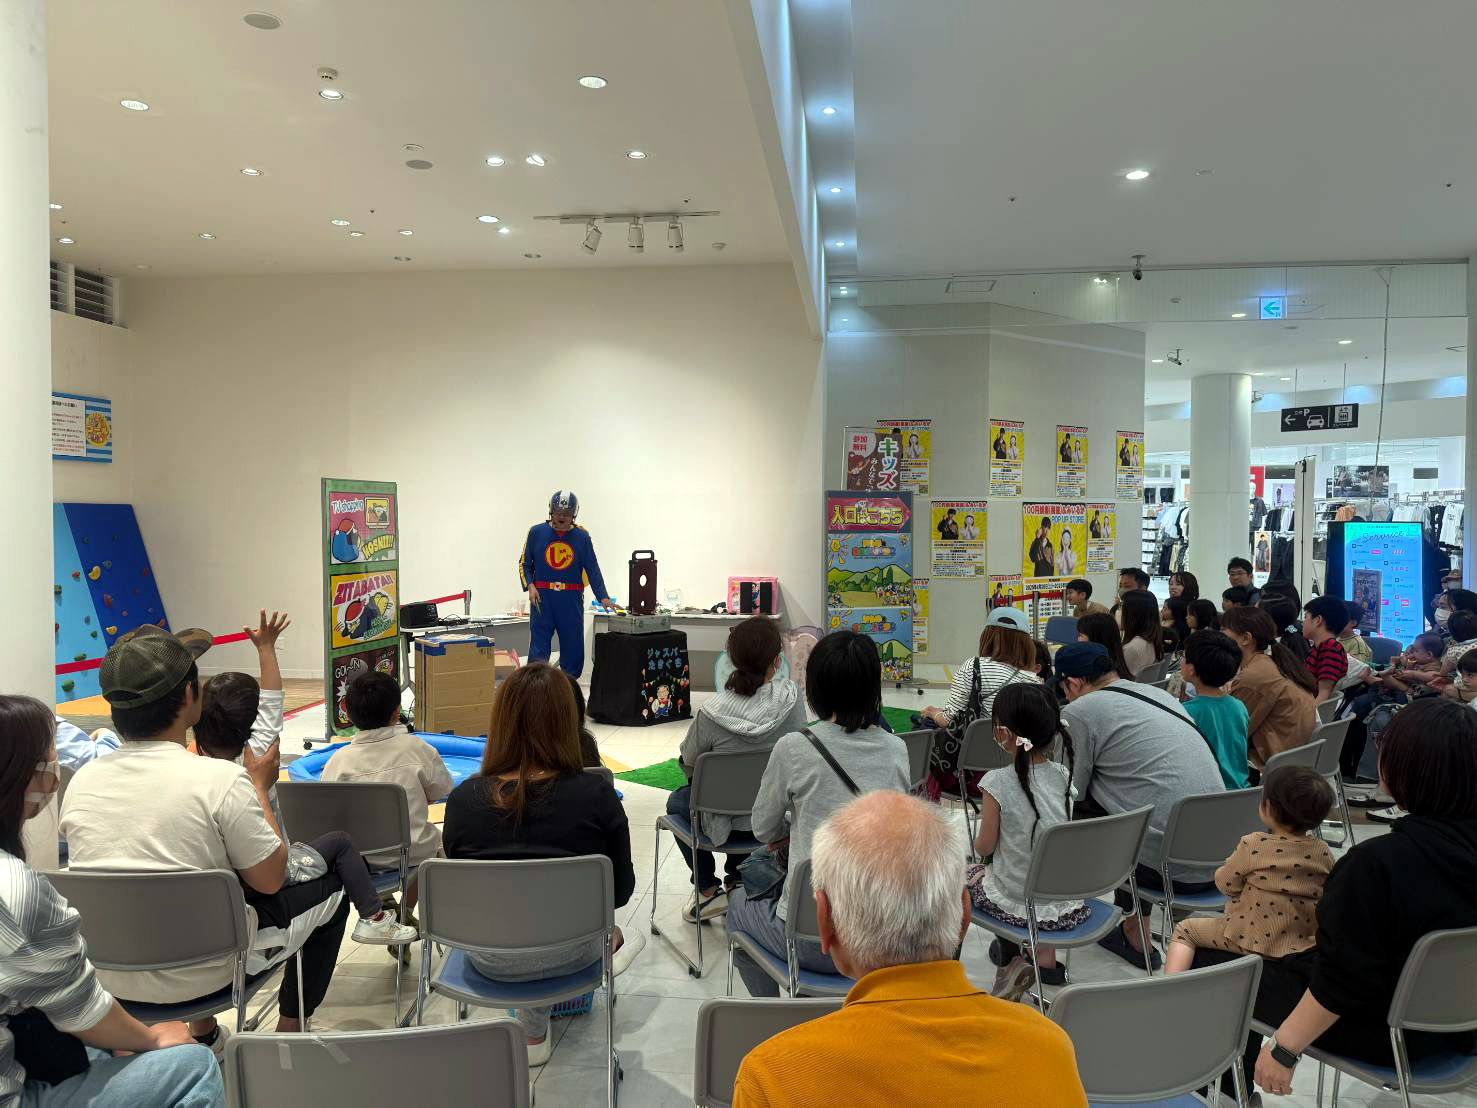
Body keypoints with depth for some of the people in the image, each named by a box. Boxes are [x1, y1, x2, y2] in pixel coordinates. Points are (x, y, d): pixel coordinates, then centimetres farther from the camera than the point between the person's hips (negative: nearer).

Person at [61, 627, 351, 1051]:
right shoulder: (221, 778, -24)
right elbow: (270, 880, -12)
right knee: (330, 889, 15)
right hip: (202, 977, -5)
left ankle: (203, 1033, 35)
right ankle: (288, 1032, 22)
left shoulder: (81, 782, -7)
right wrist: (259, 789, -1)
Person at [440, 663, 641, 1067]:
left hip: (490, 959, 1)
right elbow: (621, 890, -7)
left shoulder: (463, 798, -16)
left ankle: (534, 1036, 38)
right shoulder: (595, 794, -20)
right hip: (569, 953, -1)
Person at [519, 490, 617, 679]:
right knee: (538, 650, -4)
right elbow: (525, 564, 9)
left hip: (572, 600, 1)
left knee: (573, 649, 6)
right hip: (542, 597, -1)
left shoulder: (582, 537, 3)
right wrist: (530, 586, -8)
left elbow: (592, 569, 2)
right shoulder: (536, 532, 3)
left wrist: (603, 597, -8)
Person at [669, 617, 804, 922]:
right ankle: (738, 881, 39)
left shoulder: (710, 715, -27)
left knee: (676, 802, 28)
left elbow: (689, 762, -8)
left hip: (730, 821, -3)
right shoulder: (792, 697, -20)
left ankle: (708, 891, 27)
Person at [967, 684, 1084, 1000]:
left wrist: (977, 842, 12)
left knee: (968, 874, 24)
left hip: (1017, 903, -4)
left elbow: (984, 847, -10)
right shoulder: (1064, 775, -4)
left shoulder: (997, 782, -19)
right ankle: (1046, 958, 26)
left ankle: (1012, 959, 20)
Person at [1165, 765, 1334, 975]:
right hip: (1303, 942, 5)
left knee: (1185, 930, 9)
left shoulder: (1254, 845, -18)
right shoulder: (1323, 852, -6)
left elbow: (1225, 884, -8)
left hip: (1251, 940, -5)